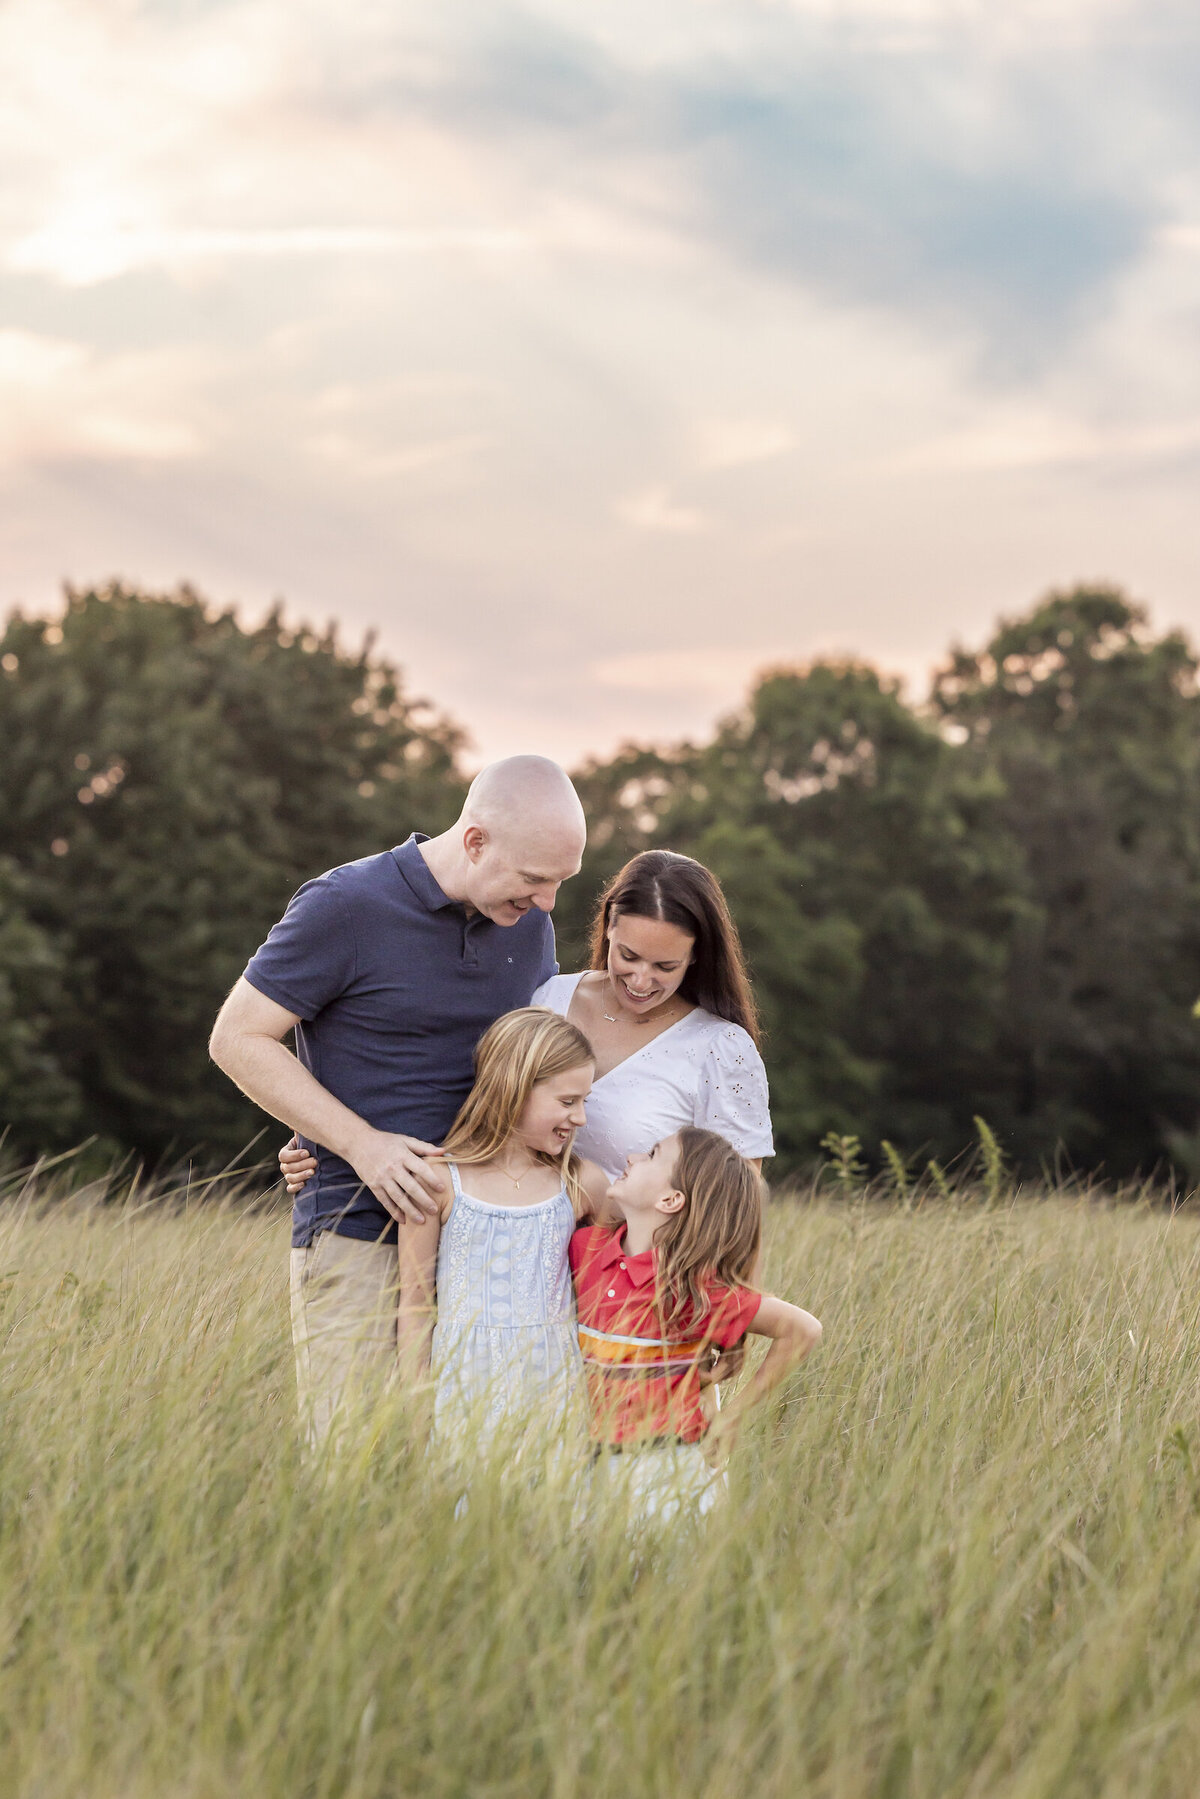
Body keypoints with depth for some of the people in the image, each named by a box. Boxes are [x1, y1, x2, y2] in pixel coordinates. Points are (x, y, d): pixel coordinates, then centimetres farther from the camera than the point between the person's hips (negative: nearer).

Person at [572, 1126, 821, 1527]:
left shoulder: (696, 1287, -17)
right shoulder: (587, 1247, -3)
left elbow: (803, 1330, -12)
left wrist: (732, 1416, -4)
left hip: (669, 1466, -5)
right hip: (602, 1460, 5)